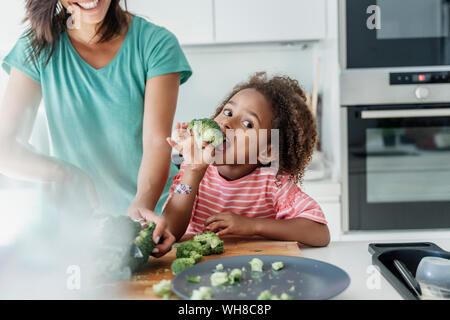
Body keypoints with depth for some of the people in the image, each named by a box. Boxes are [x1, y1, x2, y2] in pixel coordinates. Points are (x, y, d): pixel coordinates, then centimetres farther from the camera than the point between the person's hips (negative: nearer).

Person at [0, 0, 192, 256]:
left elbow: (157, 141, -14)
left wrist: (143, 204, -33)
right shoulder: (37, 48, -1)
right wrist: (63, 173, -28)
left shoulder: (157, 44, -5)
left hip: (154, 214, -1)